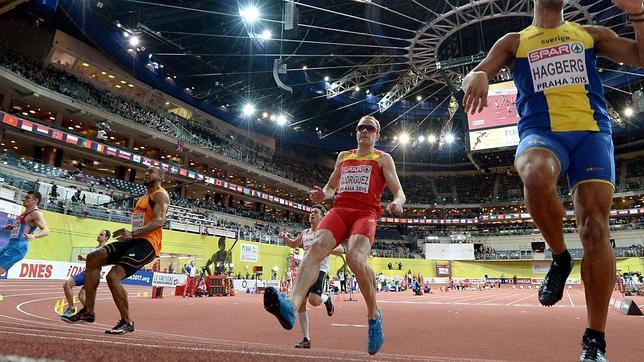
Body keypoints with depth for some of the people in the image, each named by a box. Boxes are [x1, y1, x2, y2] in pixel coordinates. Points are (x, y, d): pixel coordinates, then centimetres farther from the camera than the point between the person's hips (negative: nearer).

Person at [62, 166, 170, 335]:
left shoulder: (160, 195, -5)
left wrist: (132, 233, -31)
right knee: (93, 258, -1)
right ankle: (88, 312, 4)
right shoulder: (143, 198, 26)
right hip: (134, 240, 10)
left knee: (113, 276, -19)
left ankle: (127, 322, -2)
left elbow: (159, 221, -22)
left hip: (147, 243, -10)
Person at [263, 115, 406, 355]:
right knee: (317, 246, -27)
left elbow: (399, 192, 9)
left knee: (355, 258, -30)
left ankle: (374, 314, -6)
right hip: (339, 210, 3)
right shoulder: (343, 156, 28)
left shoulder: (383, 158, 17)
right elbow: (331, 187, 32)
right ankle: (292, 305, -46)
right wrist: (322, 195, 7)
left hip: (366, 214, -3)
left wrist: (397, 203, -16)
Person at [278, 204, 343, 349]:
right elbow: (293, 244, 31)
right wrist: (285, 238, 10)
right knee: (300, 304, 1)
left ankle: (326, 298, 15)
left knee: (313, 301, -23)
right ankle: (306, 339, 13)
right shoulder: (304, 234, 16)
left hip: (319, 269, -6)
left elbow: (340, 249, -11)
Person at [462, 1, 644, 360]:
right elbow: (476, 73, 6)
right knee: (536, 176, -39)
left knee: (595, 228, -11)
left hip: (592, 131, 2)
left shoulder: (590, 33, 23)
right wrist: (477, 76, -19)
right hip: (542, 132, -2)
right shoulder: (514, 42, 19)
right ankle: (560, 257, -9)